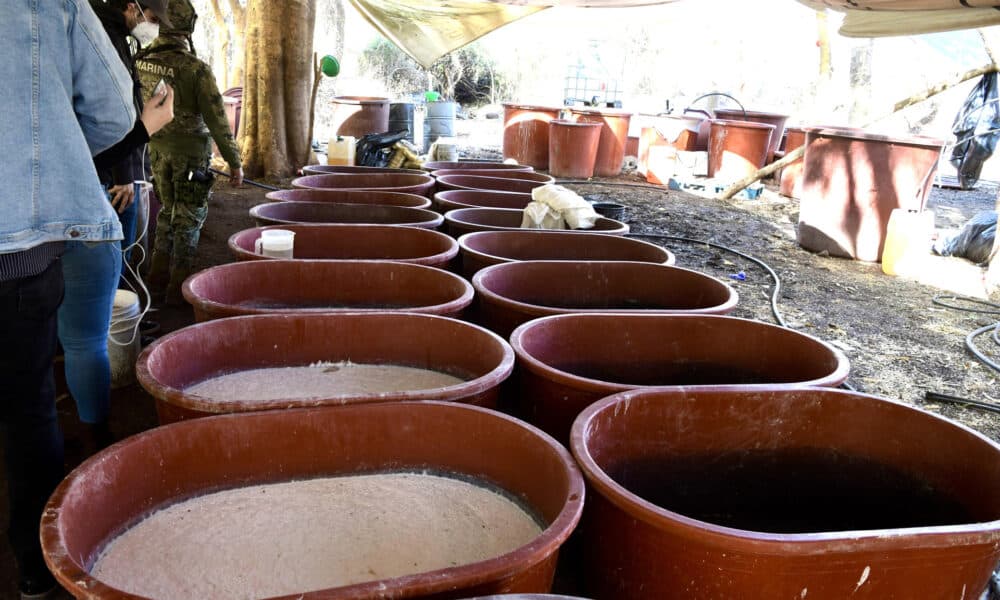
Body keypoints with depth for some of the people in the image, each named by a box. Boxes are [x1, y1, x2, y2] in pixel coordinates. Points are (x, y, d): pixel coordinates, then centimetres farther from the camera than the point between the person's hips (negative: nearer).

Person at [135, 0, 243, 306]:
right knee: (189, 217, 5)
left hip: (156, 148, 6)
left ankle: (158, 279, 27)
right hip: (190, 151, -5)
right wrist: (234, 160, -9)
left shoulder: (142, 61, -1)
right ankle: (178, 288, 10)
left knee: (167, 211, 20)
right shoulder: (196, 69, -18)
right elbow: (217, 119, -16)